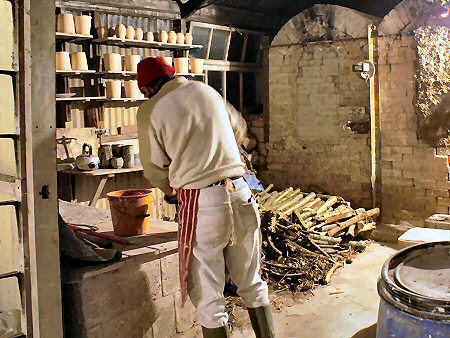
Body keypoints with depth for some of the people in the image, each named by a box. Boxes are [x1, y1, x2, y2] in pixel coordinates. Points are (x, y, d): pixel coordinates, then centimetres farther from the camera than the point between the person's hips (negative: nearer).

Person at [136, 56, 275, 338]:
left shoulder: (150, 110, -2)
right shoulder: (207, 91, 11)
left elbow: (154, 169, 4)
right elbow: (239, 129, 27)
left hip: (201, 201, -5)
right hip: (240, 193, 5)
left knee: (209, 299, 9)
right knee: (252, 285, 20)